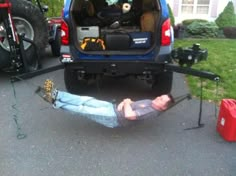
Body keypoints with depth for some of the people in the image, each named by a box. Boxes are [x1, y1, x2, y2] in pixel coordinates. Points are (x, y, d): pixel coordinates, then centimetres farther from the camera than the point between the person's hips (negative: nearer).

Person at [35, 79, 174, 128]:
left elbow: (128, 115, -30)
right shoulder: (150, 102, 13)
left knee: (83, 110, -14)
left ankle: (55, 103, -2)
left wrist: (126, 102, -11)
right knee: (87, 100, -5)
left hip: (114, 119, -8)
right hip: (113, 108, 8)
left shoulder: (152, 111, -18)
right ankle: (54, 94, -6)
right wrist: (124, 103, -3)